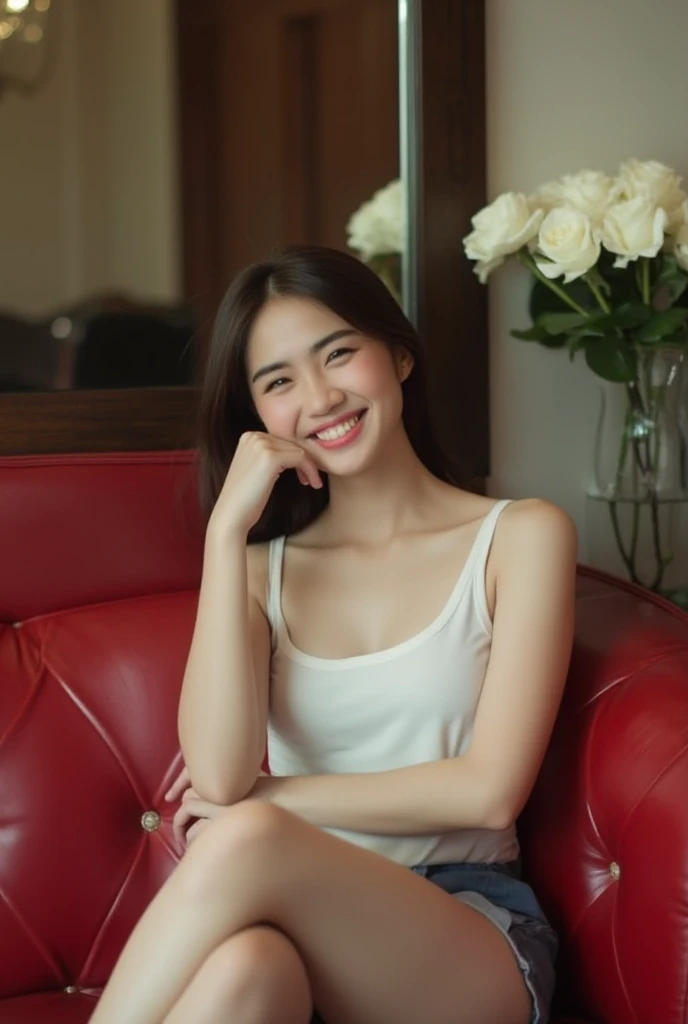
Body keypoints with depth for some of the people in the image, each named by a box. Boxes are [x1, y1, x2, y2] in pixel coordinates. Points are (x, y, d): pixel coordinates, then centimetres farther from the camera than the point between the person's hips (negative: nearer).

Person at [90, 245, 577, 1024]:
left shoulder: (519, 537, 5)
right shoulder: (265, 565, 14)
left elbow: (489, 791, -5)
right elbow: (217, 775, -6)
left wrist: (269, 799, -1)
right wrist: (228, 528, -6)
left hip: (470, 931, -2)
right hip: (308, 916, 2)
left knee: (246, 841, -34)